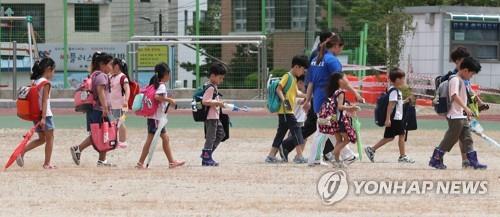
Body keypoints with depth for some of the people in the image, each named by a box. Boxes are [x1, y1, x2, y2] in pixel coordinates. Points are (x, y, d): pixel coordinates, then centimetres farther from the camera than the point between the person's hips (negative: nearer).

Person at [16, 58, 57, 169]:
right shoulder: (46, 83, -13)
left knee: (42, 139, 18)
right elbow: (44, 101, -19)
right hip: (45, 114, -8)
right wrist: (43, 117, -22)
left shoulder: (35, 82, 11)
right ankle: (47, 163, 7)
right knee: (50, 138, 5)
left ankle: (22, 151, 6)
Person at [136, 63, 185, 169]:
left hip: (158, 117, 10)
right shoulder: (162, 86, -13)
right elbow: (157, 96, -30)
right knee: (150, 140, -5)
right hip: (156, 117, -10)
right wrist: (169, 100, -19)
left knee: (165, 138, 11)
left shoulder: (155, 84, 13)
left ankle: (172, 162, 13)